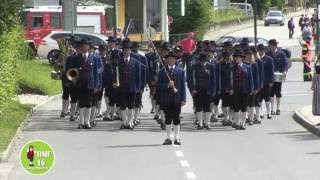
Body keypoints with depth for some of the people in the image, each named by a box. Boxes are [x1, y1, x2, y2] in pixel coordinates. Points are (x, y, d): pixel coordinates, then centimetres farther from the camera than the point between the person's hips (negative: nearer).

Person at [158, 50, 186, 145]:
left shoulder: (180, 71, 6)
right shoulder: (163, 71, 6)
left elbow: (183, 86, 4)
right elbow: (159, 85, 2)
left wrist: (183, 99, -3)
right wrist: (167, 85, -16)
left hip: (177, 99, 0)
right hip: (166, 99, 0)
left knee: (176, 119, 1)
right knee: (168, 119, 3)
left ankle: (177, 138, 5)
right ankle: (168, 138, 9)